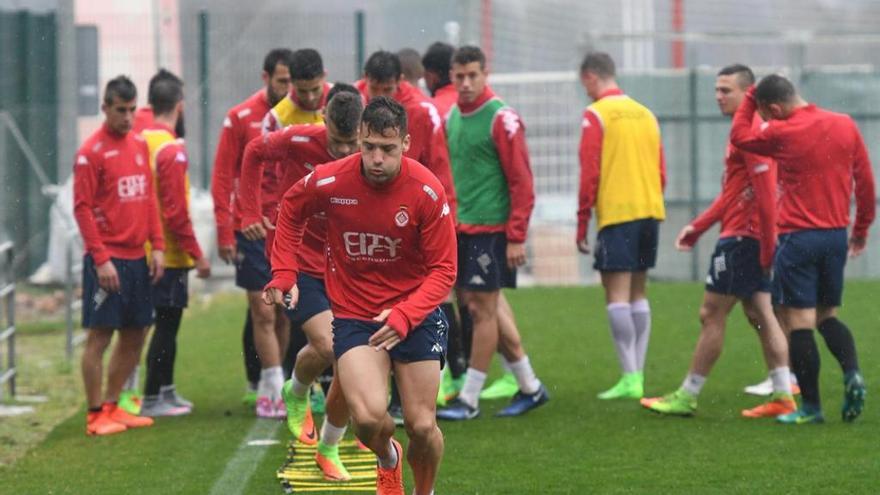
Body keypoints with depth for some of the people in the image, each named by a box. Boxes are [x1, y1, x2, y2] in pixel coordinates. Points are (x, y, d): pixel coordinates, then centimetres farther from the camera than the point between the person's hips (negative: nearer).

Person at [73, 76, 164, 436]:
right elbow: (83, 208, -11)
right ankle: (96, 416, 1)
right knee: (100, 335, -4)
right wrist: (101, 259, -16)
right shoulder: (91, 152, -9)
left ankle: (112, 406, 21)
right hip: (107, 260, -7)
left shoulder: (139, 145, 11)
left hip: (137, 258, 7)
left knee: (135, 335, 11)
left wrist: (157, 245, 7)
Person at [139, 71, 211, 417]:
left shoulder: (141, 140, 7)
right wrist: (197, 255, -14)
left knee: (166, 323, 18)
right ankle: (152, 400, 0)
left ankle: (166, 392, 26)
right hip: (171, 254, -8)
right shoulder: (172, 149, -17)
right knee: (167, 323, -2)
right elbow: (176, 211, -20)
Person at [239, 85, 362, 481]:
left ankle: (329, 448, 23)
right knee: (327, 345, -23)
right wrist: (250, 213, 2)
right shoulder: (298, 142, -16)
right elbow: (254, 152, 5)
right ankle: (296, 394, 12)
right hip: (298, 263, -3)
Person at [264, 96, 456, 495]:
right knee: (369, 417, -20)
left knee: (422, 427, 0)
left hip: (415, 315, 0)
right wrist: (284, 273, 3)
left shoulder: (427, 191, -15)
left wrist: (404, 316, -24)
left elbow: (443, 269, -10)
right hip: (353, 314, 0)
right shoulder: (329, 182, -13)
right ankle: (387, 458, 17)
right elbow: (290, 210, 11)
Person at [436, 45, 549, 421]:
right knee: (473, 306, 9)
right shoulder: (451, 117, 12)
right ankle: (530, 386, 20)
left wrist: (516, 238, -16)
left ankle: (469, 399, 0)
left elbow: (522, 182, -11)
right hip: (460, 230, 8)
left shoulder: (501, 119, -9)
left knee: (482, 309, -4)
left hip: (490, 229, -8)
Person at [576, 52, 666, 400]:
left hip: (616, 214, -7)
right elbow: (661, 172, 15)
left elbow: (589, 174, -9)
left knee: (616, 293, -7)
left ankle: (630, 377, -15)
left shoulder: (596, 115, -6)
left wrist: (582, 224, -4)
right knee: (638, 293, 13)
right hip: (650, 211, 7)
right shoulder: (645, 114, 14)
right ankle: (638, 374, 12)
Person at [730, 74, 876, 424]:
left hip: (798, 236, -5)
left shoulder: (782, 133, -10)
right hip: (837, 236, 5)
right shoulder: (845, 126, 4)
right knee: (827, 315, 17)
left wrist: (750, 98, 16)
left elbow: (739, 136, 8)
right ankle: (852, 373, -8)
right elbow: (865, 181, 9)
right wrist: (862, 229, 19)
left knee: (799, 321, -1)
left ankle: (811, 406, -2)